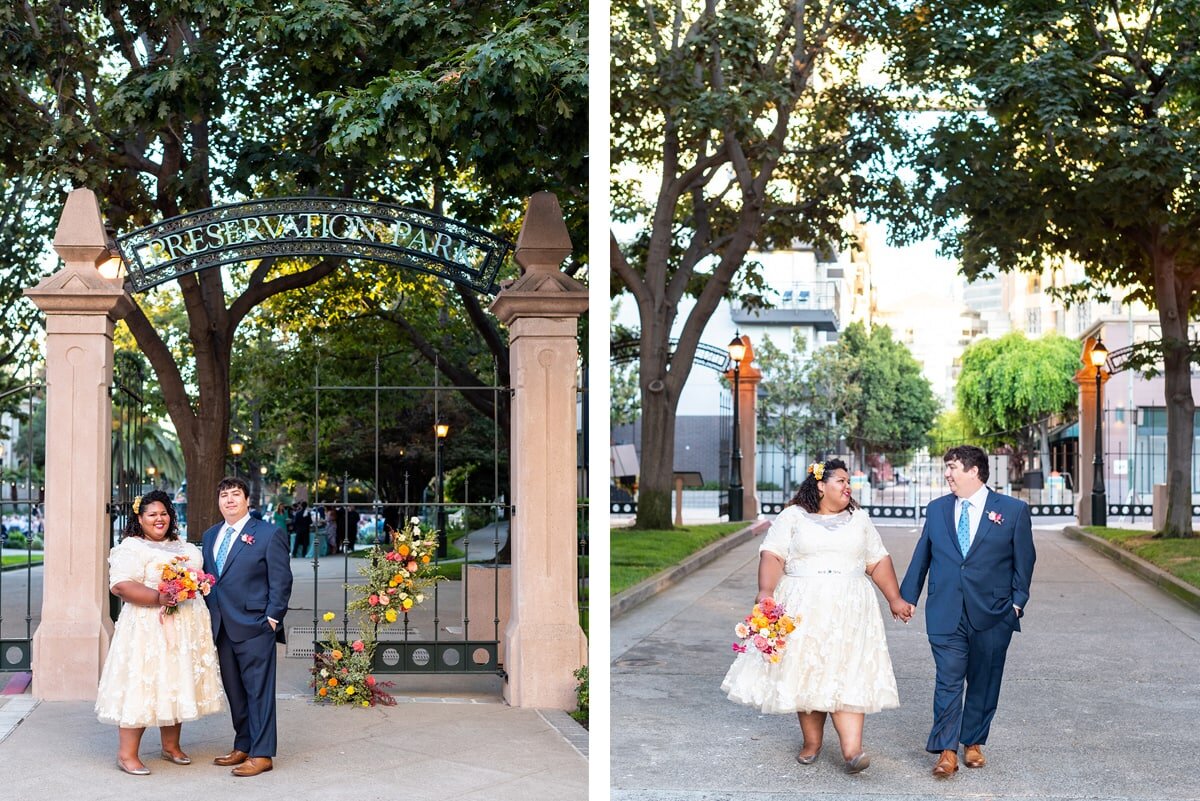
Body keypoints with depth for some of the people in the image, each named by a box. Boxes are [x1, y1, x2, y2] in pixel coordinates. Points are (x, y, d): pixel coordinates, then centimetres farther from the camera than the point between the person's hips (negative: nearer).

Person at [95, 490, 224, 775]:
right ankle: (127, 753, 0)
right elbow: (120, 585, -18)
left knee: (176, 683, 11)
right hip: (148, 626, -7)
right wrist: (159, 598, -25)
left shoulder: (184, 547, 17)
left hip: (185, 627, 7)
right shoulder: (131, 548, -6)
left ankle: (171, 746, 23)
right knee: (142, 685, -7)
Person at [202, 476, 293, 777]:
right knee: (234, 692, 12)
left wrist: (272, 618, -11)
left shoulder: (269, 535, -5)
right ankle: (243, 747, 23)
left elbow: (281, 581, -7)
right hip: (222, 627, 6)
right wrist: (209, 618, 10)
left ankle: (261, 754, 3)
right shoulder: (210, 536, 15)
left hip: (254, 627, -6)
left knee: (258, 691, -2)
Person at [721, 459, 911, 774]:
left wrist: (894, 599, 8)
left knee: (848, 675, -8)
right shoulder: (793, 516, 2)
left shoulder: (859, 519, 13)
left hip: (849, 610, 1)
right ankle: (811, 741, 17)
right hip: (803, 608, -1)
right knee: (806, 673, 3)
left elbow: (878, 562, 14)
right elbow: (773, 556, -7)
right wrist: (765, 591, -21)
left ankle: (852, 749, -16)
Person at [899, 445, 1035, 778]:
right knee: (948, 681, -3)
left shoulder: (1014, 510, 0)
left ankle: (974, 743, 24)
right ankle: (946, 751, 0)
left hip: (992, 614, -1)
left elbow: (1024, 560, 3)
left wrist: (1017, 602, -3)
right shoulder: (937, 509, 8)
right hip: (945, 612, 1)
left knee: (984, 682, 9)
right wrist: (906, 598, 12)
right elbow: (921, 557, 13)